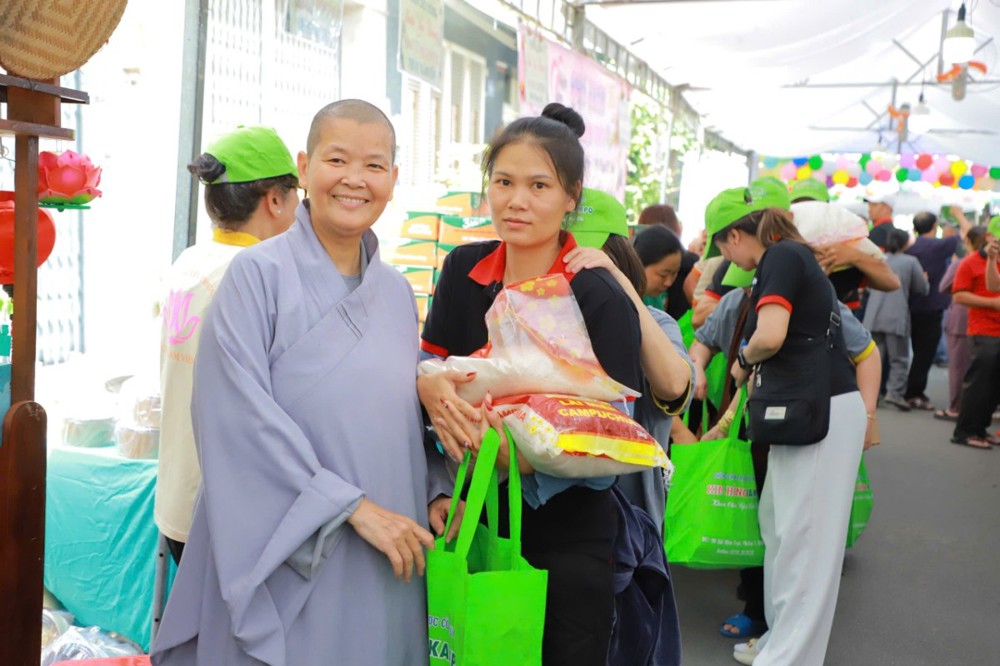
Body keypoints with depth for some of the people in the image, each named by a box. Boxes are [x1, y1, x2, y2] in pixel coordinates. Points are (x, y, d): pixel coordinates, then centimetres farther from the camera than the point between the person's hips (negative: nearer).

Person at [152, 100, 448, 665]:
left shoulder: (396, 292, 9)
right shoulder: (258, 273, -8)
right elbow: (244, 417, -16)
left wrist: (433, 493, -1)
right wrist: (352, 506, -17)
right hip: (285, 558, -5)